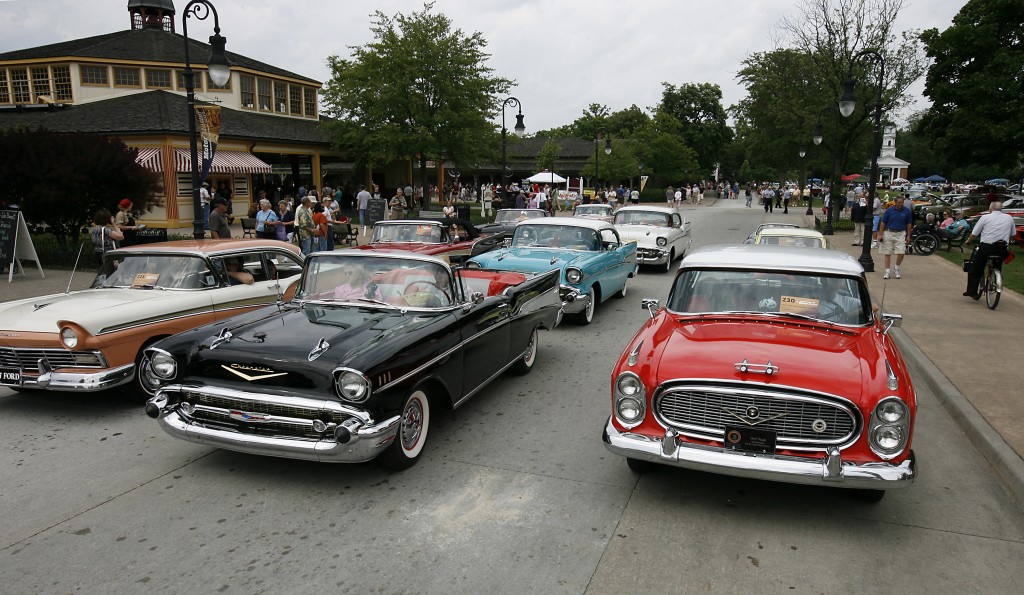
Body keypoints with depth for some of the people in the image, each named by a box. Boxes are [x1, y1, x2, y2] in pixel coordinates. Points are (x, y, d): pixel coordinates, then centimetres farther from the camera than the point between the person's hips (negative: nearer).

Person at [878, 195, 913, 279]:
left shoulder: (907, 211, 2)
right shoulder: (889, 210, -2)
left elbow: (909, 224, 9)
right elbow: (883, 223, 1)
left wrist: (908, 235, 6)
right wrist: (881, 234, -4)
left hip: (901, 234, 0)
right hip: (889, 233, 0)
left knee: (901, 253, -8)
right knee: (887, 253, 3)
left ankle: (897, 269, 17)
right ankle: (887, 272, 10)